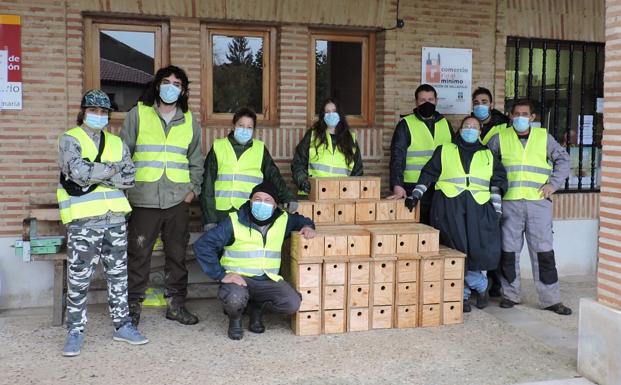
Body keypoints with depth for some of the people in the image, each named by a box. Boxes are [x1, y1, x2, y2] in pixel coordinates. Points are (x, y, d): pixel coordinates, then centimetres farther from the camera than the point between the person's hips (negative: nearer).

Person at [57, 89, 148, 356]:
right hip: (83, 221, -4)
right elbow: (78, 171, -17)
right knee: (78, 279, 0)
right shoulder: (70, 140, 1)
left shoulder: (117, 143, 15)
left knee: (119, 275, 11)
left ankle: (122, 325, 22)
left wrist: (94, 175, -10)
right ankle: (75, 331, 13)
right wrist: (111, 169, -6)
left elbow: (130, 177, 1)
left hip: (115, 219, 5)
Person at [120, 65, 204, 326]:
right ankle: (133, 306, 14)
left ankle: (176, 304, 21)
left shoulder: (190, 121, 12)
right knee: (139, 255, 1)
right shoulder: (138, 114, 4)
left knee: (177, 255, 9)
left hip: (178, 200, 3)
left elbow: (196, 161, 19)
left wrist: (193, 188, 7)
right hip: (144, 199, -2)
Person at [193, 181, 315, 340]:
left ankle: (256, 308, 11)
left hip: (268, 280, 4)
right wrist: (221, 275, -19)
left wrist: (307, 225, 5)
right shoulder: (234, 221, -8)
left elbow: (299, 219, 30)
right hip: (238, 277, -4)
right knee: (235, 299, -37)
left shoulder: (282, 220, 7)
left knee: (292, 304, -22)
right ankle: (235, 318, 3)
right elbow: (202, 245, -12)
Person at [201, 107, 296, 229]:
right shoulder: (218, 147, 8)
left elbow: (274, 176, 8)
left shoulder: (260, 149, 9)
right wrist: (209, 219, 1)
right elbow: (208, 184, 7)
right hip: (222, 213, 0)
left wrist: (289, 198, -9)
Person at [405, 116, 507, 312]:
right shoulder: (444, 151, 19)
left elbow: (497, 183, 16)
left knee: (482, 250, -10)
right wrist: (415, 195, 3)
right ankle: (471, 290, 7)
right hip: (449, 206, -1)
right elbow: (428, 175, 14)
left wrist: (497, 209, 6)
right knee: (455, 251, -7)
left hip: (479, 207, 1)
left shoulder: (488, 156, 22)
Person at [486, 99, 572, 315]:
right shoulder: (500, 138, 7)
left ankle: (550, 299, 7)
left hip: (538, 202, 0)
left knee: (543, 251, 0)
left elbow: (563, 159, 15)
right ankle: (510, 294, 18)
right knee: (509, 250, 4)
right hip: (509, 202, 0)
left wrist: (553, 183, 4)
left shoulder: (544, 137, 8)